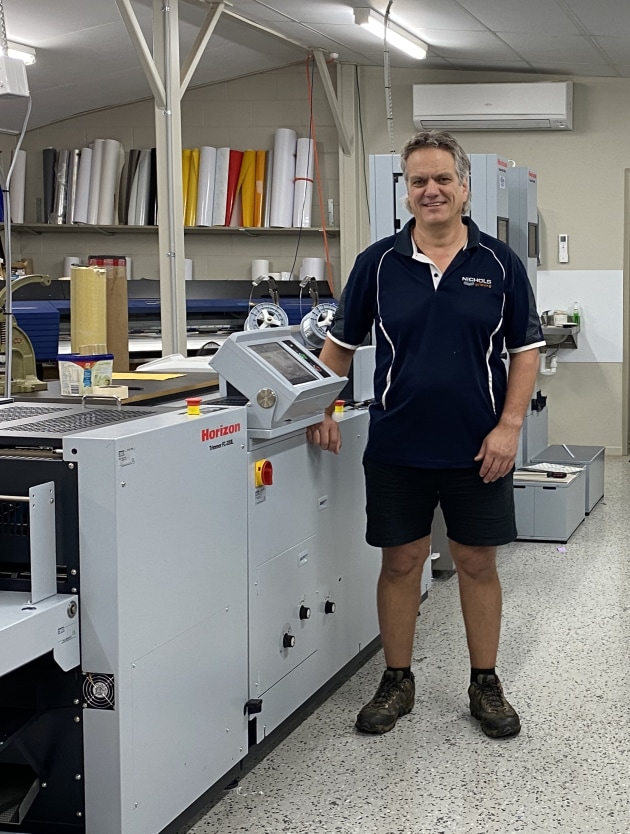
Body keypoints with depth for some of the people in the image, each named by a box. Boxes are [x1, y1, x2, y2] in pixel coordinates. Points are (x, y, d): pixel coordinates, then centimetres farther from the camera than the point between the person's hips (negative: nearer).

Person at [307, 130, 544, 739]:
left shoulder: (498, 264, -1)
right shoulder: (379, 262, 1)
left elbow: (525, 350, 1)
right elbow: (341, 343, 8)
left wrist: (509, 426, -9)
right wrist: (322, 409, -3)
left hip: (477, 449, 0)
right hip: (397, 448, 1)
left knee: (478, 564, 9)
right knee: (400, 562, 8)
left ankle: (485, 684, 24)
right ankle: (397, 682, 23)